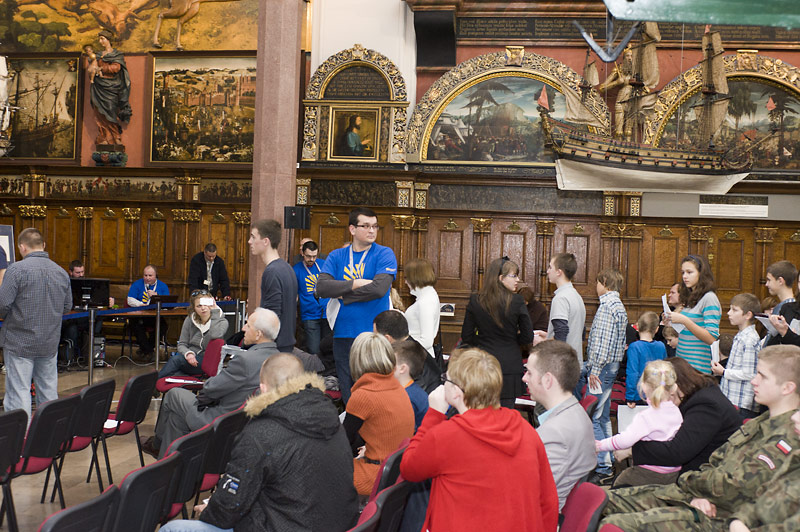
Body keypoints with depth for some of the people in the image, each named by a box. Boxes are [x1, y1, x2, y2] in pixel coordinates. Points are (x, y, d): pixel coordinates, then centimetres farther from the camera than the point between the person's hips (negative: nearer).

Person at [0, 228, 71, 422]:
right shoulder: (61, 272, 5)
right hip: (50, 344, 5)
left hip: (20, 342, -5)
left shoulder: (17, 269, -12)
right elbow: (67, 306, 10)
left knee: (18, 393, -1)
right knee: (48, 391, 13)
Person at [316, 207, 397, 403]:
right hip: (343, 335, 3)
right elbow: (321, 288, -5)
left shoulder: (384, 254, 0)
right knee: (347, 393, 10)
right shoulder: (336, 256, 9)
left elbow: (379, 289, -15)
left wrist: (343, 295, -6)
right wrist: (355, 284, -13)